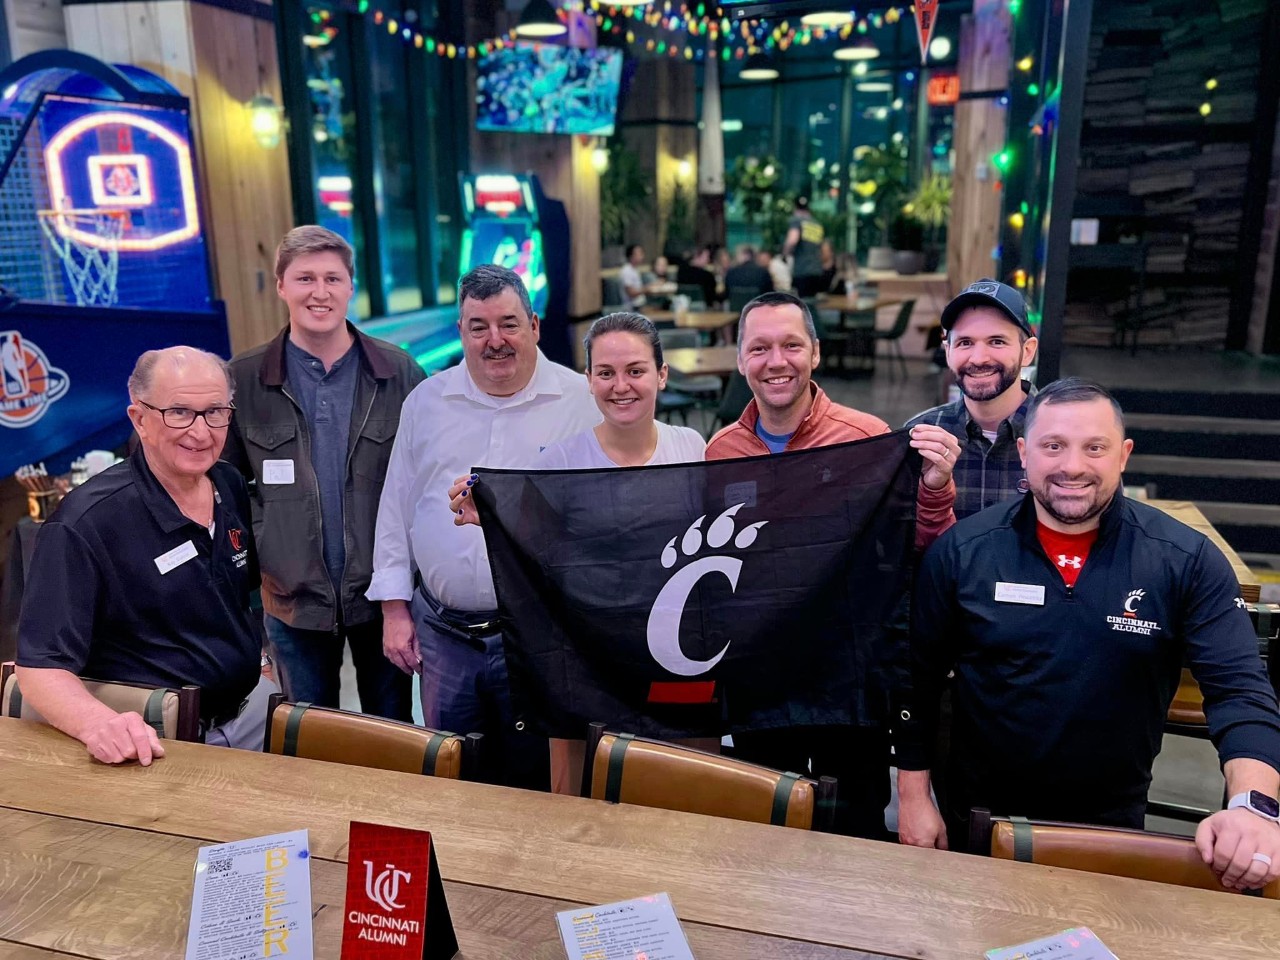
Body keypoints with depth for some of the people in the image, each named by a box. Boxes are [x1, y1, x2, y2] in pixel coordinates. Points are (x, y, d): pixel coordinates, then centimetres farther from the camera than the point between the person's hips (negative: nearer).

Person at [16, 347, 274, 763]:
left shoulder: (231, 485, 3)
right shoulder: (84, 524, -17)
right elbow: (41, 666, -18)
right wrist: (98, 723, -37)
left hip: (254, 709, 6)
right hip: (158, 742, -5)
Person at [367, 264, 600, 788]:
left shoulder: (582, 402, -4)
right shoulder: (425, 402, 6)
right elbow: (395, 509, 10)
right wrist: (394, 609, 7)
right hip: (442, 633, 3)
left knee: (535, 784, 11)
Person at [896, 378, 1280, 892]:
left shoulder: (1188, 562, -11)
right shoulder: (961, 551, -12)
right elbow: (916, 679, -5)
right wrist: (913, 796, -5)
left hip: (1113, 829, 0)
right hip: (974, 820, 0)